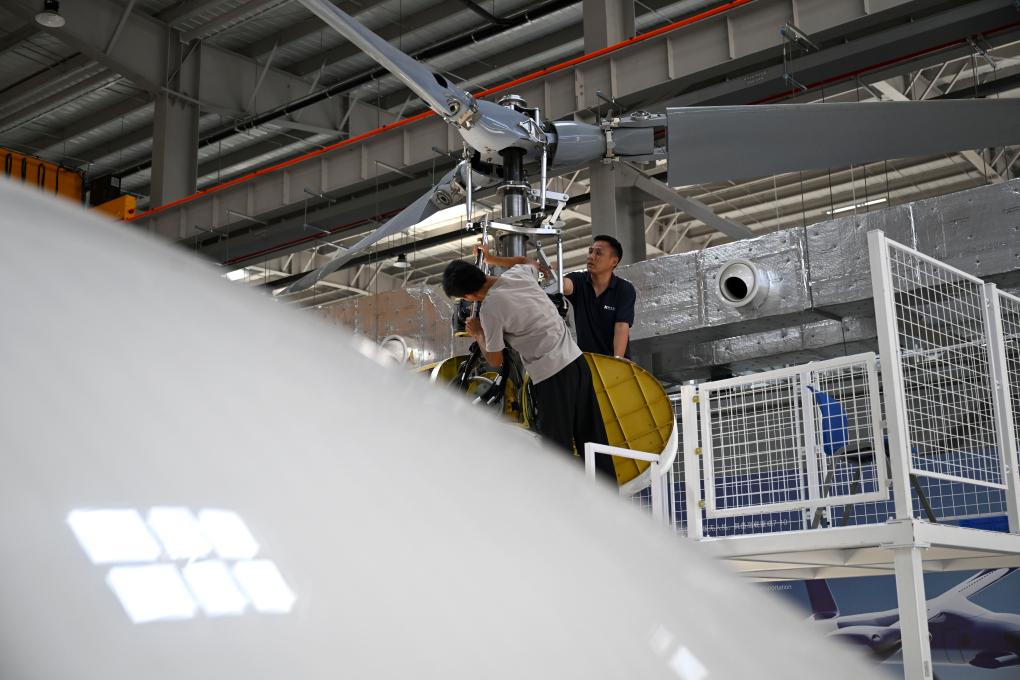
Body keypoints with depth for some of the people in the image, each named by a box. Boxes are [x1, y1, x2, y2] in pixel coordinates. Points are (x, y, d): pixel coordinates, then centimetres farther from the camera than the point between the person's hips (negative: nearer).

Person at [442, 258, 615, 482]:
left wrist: (477, 334, 13)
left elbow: (495, 361, -2)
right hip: (577, 360, 8)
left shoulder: (490, 308, -14)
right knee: (592, 437, 13)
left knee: (557, 446, 0)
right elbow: (533, 264, 33)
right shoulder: (518, 272, 5)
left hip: (552, 375, -8)